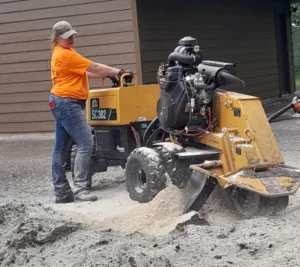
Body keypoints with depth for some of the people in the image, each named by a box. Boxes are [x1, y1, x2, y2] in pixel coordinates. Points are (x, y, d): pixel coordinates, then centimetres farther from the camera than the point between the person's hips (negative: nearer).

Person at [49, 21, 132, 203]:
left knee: (62, 149, 9)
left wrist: (108, 75, 12)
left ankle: (61, 192, 12)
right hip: (68, 103, -11)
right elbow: (94, 68, -14)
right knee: (85, 144, -15)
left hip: (62, 103, 11)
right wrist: (118, 72, -9)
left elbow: (83, 73, 20)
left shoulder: (62, 53, 19)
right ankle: (80, 188, -18)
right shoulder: (66, 55, -14)